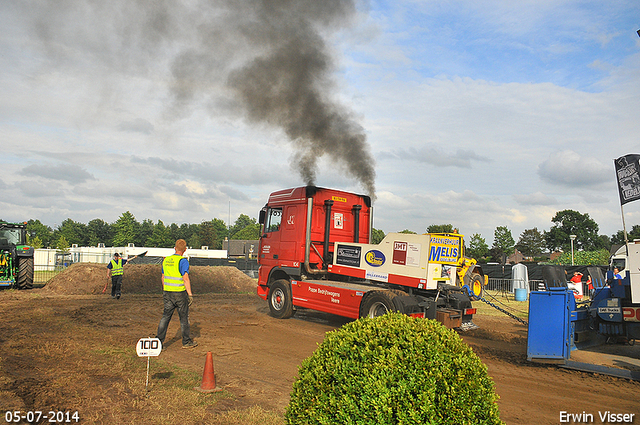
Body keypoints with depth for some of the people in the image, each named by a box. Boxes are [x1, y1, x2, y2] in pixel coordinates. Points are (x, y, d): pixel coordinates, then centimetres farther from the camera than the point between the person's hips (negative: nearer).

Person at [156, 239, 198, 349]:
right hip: (180, 293, -5)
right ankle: (186, 342, 14)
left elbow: (163, 278, 14)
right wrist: (190, 295, -15)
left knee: (166, 316, 11)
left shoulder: (166, 260, 7)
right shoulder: (183, 261, -14)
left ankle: (159, 340, 8)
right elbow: (185, 279, -18)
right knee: (184, 317, 5)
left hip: (167, 292, 6)